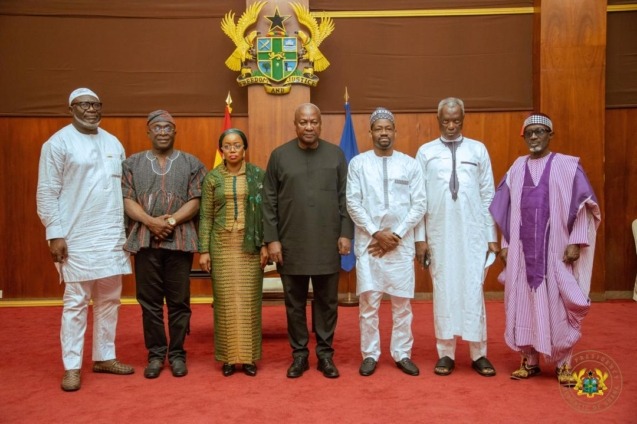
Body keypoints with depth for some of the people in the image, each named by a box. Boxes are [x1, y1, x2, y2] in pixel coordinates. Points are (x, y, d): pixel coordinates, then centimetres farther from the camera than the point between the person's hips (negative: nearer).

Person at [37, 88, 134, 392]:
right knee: (76, 302, 0)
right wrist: (55, 234, -12)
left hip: (112, 236, 6)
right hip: (77, 238, -5)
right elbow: (47, 192, -6)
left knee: (110, 299, 11)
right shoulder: (58, 143, -3)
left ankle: (104, 357, 23)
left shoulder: (113, 143, 13)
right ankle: (72, 367, 10)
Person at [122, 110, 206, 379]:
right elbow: (127, 200, 2)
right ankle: (155, 354, 18)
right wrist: (151, 221, -14)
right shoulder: (132, 163, 10)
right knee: (149, 301, 6)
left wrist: (172, 220, -14)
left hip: (180, 241, -1)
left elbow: (195, 201, 0)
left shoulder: (191, 164, 8)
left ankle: (177, 354, 17)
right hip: (145, 241, 1)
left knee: (179, 301, 5)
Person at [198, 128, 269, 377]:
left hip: (250, 245, 0)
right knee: (226, 300, 3)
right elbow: (205, 216, 3)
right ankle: (228, 357, 13)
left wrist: (265, 244, -4)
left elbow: (265, 212, 2)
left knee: (249, 299, 2)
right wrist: (203, 250, -2)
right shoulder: (212, 178, 4)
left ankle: (248, 356, 12)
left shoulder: (257, 175, 3)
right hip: (222, 244, 1)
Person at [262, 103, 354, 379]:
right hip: (291, 244, 0)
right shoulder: (279, 155, 2)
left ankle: (325, 354, 23)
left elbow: (345, 198, 5)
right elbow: (269, 201, 1)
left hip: (328, 244, 1)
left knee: (327, 302, 9)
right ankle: (299, 354, 23)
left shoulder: (336, 154, 4)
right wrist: (271, 239, -4)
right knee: (295, 303, 9)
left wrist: (346, 233, -2)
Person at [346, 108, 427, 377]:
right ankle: (370, 355, 15)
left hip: (401, 243, 1)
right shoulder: (358, 163, 3)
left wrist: (396, 235, -8)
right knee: (368, 301, 2)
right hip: (368, 242, -1)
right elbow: (353, 203, -3)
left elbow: (420, 204, 1)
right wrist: (376, 233, -11)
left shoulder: (410, 164, 5)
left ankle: (402, 354, 20)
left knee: (402, 301, 7)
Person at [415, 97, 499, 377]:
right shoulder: (426, 152, 4)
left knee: (473, 291, 2)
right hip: (439, 235, 0)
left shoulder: (478, 150, 6)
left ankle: (479, 354, 14)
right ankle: (446, 354, 16)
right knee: (443, 292, 6)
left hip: (473, 234, 0)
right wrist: (420, 238, -2)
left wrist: (492, 236, 3)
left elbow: (488, 195, 5)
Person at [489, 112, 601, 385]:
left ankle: (563, 364, 15)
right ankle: (529, 360, 18)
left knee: (557, 306, 1)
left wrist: (575, 243, -10)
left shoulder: (567, 166, -2)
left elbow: (584, 206, -3)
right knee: (524, 305, 6)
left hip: (556, 250, -3)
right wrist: (505, 244, 7)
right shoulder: (517, 168, 9)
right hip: (523, 250, 3)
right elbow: (506, 209, 11)